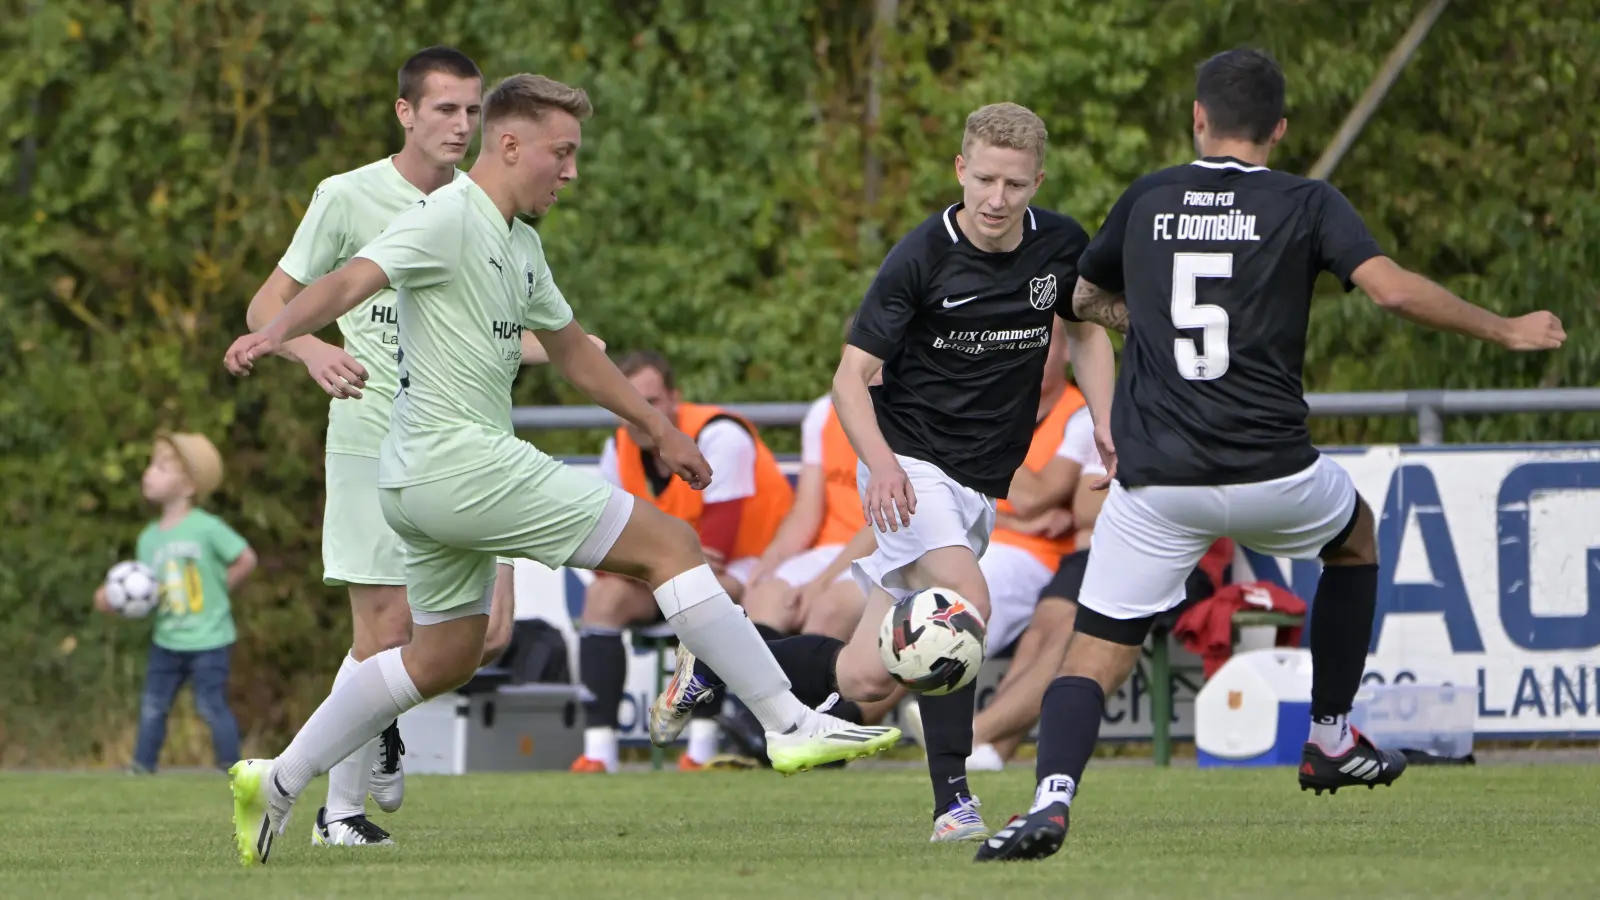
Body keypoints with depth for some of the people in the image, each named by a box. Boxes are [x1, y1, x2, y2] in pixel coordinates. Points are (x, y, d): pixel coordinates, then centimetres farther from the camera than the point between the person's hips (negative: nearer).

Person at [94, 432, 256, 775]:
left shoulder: (206, 528, -13)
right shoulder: (149, 538, 4)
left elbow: (246, 559, -10)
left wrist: (218, 588, -7)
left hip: (208, 640, -6)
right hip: (167, 640, 6)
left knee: (212, 706, -3)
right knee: (152, 706, 10)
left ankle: (231, 769, 8)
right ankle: (142, 769, 18)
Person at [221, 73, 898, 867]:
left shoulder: (520, 243, 17)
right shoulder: (449, 219, -12)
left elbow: (572, 350, 29)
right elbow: (350, 283, -26)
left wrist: (661, 432, 32)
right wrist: (275, 334, -45)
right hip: (459, 462, -10)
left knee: (444, 658, 19)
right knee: (669, 543, -8)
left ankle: (277, 781, 21)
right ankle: (791, 727, -7)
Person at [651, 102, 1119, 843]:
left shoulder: (1061, 247, -2)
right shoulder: (922, 258, -15)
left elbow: (1086, 333, 18)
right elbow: (851, 377, -12)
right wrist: (881, 464, -29)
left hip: (982, 487, 5)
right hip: (911, 462, -5)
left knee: (867, 680, 3)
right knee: (965, 600, -33)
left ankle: (715, 661, 25)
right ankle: (952, 800, -27)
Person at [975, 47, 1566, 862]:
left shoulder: (1145, 201, 10)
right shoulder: (1305, 203, 1)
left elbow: (1083, 297, 26)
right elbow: (1394, 291, -11)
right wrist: (1506, 331, 2)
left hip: (1154, 480, 1)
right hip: (1270, 473, -1)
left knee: (1094, 656, 2)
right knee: (1355, 537, 32)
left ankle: (1053, 793, -25)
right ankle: (1331, 738, 33)